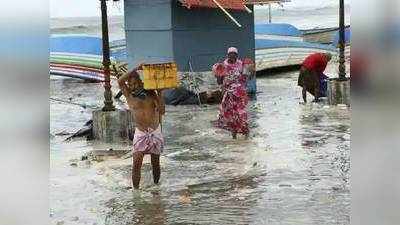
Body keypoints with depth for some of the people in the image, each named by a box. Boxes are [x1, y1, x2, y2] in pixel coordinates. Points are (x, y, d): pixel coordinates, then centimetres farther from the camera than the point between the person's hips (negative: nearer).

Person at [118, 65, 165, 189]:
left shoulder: (150, 94, 0)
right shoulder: (129, 96, -4)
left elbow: (162, 111, -8)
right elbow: (120, 81, -22)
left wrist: (160, 94, -13)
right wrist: (136, 69, -21)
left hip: (155, 132, 2)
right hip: (141, 133, -1)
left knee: (155, 163, 10)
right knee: (136, 163, -13)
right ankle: (135, 189, -8)